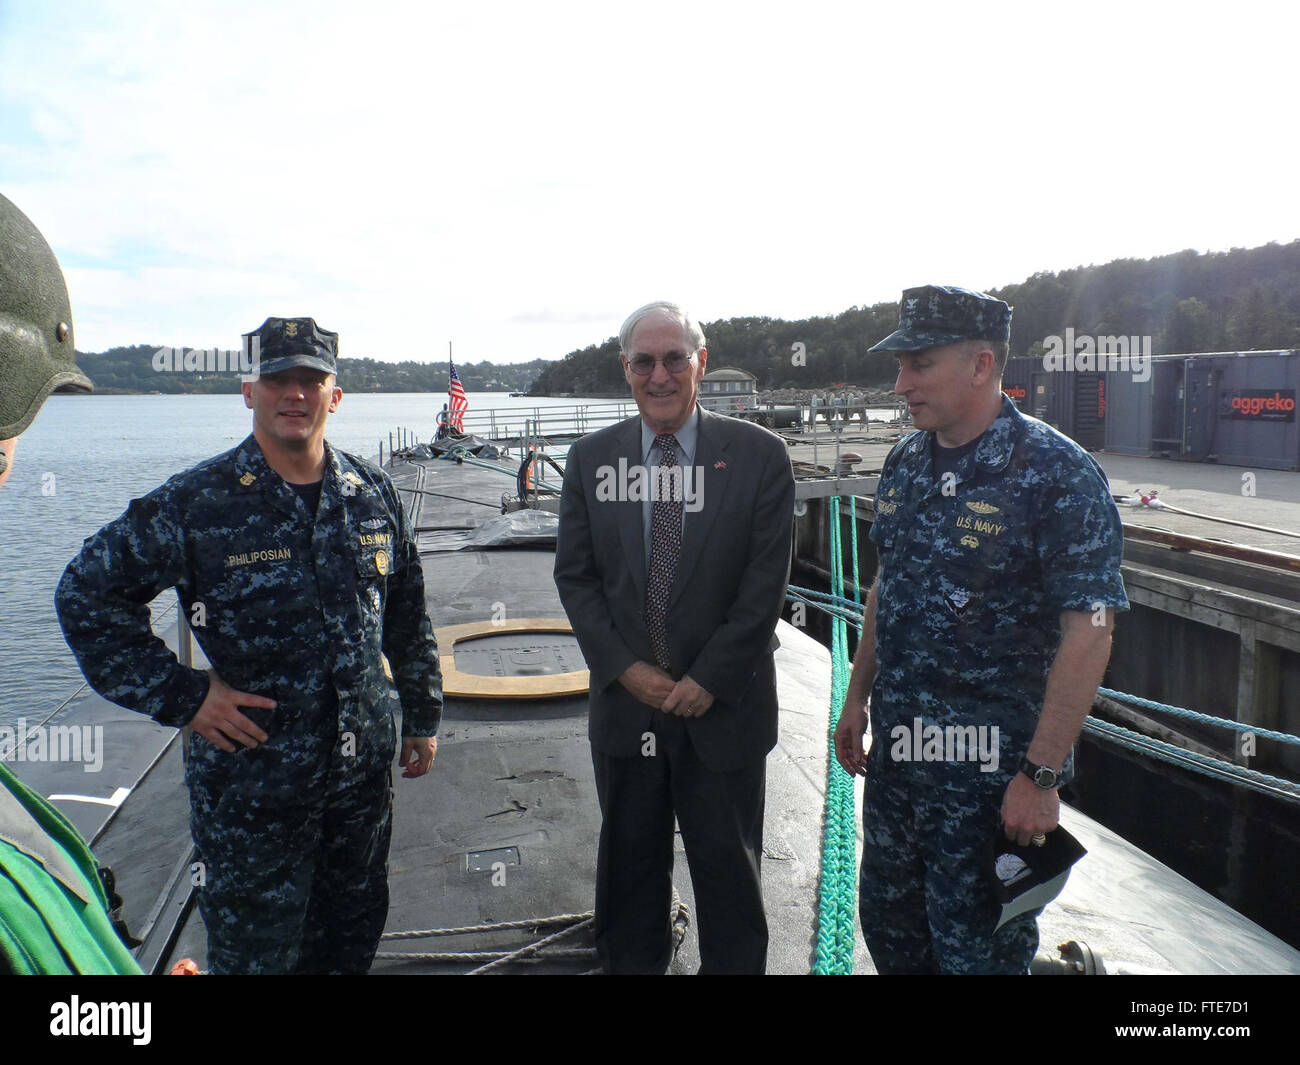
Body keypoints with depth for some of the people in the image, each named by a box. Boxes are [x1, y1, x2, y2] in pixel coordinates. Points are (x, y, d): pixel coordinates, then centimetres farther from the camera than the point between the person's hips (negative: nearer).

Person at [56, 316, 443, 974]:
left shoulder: (374, 494, 1)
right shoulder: (196, 503, -12)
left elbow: (408, 617, 9)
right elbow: (86, 594, -6)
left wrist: (423, 717, 11)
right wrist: (180, 697, -12)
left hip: (364, 772, 4)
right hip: (249, 784, -3)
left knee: (355, 932, 21)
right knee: (255, 949, 14)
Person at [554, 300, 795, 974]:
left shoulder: (758, 455, -6)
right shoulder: (591, 458, 2)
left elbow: (765, 582, -8)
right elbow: (575, 575, 2)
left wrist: (708, 679, -11)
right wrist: (626, 667, -8)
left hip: (722, 705, -2)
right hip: (625, 701, 2)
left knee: (729, 872, 14)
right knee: (629, 868, 18)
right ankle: (628, 965, 38)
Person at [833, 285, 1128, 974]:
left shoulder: (1056, 472, -17)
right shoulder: (905, 463, 4)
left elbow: (1088, 633, -19)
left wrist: (1041, 777, -19)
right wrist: (857, 697, 12)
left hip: (991, 762, -6)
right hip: (896, 744, 6)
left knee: (974, 946, 13)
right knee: (888, 918, 22)